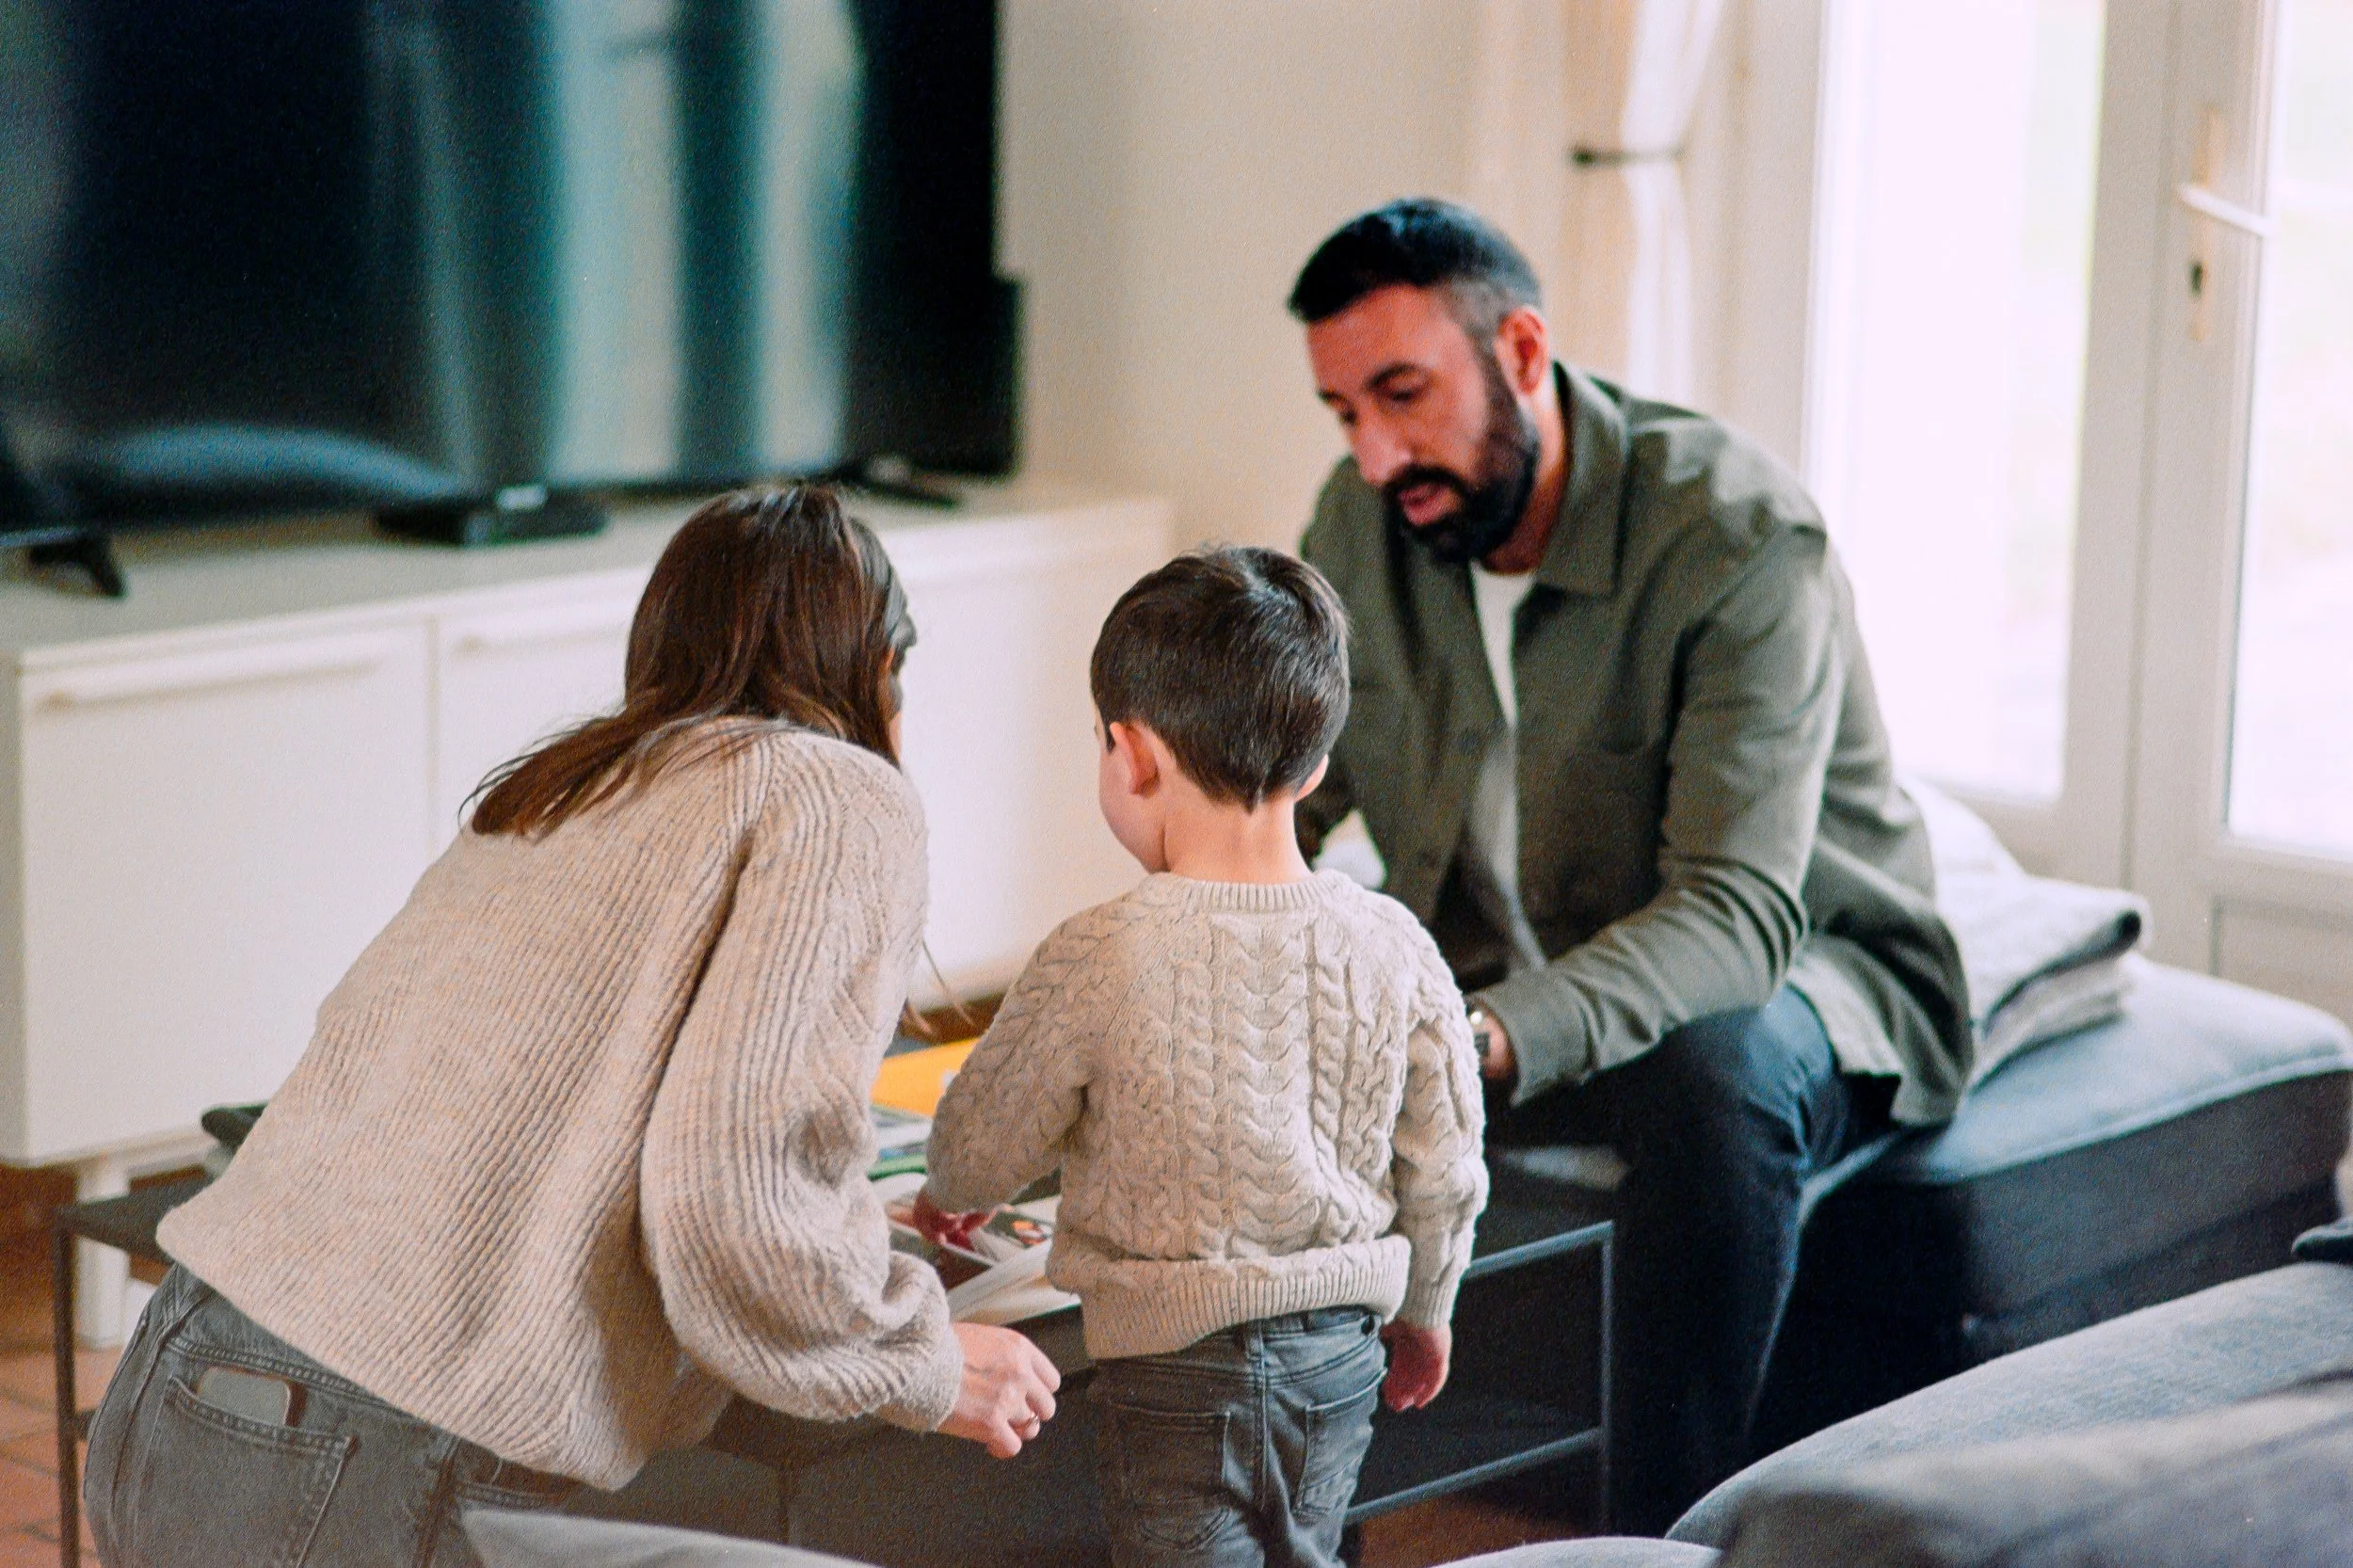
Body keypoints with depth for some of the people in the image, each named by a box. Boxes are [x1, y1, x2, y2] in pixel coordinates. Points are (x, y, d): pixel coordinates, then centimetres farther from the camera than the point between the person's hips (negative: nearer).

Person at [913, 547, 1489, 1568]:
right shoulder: (1391, 950, -8)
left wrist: (952, 1197, 20)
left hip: (1179, 1373, -4)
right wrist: (1422, 1312, 22)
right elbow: (1444, 1176, 3)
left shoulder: (1094, 963, -19)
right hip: (1339, 1363, 5)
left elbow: (982, 1145, -5)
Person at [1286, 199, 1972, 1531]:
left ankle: (1669, 1535, -25)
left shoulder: (1740, 539, -24)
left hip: (1792, 977, -5)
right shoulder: (1366, 522, -5)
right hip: (1496, 977, 5)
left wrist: (1497, 1035, -50)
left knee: (1714, 1073, -39)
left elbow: (1739, 909, -34)